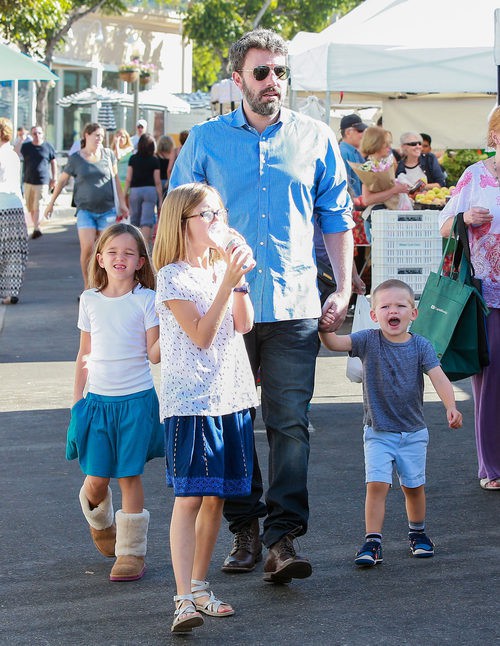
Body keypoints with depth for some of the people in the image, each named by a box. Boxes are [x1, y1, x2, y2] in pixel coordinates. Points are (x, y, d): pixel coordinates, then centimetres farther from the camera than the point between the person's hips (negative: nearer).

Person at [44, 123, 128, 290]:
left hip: (106, 210, 2)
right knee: (87, 248, -13)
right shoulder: (76, 159, 1)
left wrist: (122, 204, 15)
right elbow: (62, 181, 12)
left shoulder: (108, 154, 6)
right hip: (85, 210, -1)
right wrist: (51, 203, 15)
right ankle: (87, 287, -1)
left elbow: (115, 180, 15)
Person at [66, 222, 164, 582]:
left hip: (136, 400, -2)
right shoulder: (90, 301, 6)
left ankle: (131, 551, 9)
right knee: (96, 481, 1)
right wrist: (77, 399, 10)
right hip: (98, 400, 2)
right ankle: (100, 522, 34)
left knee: (130, 477, -1)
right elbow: (85, 354, 12)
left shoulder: (146, 300, -2)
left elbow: (154, 354, -5)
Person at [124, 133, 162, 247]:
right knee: (147, 221, -5)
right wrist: (160, 198, 5)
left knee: (135, 221, 14)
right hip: (150, 190, -2)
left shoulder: (133, 159, 1)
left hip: (135, 190, 2)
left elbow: (128, 179, 1)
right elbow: (157, 181, -1)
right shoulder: (154, 160, -2)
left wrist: (124, 195, 6)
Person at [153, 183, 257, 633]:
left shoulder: (224, 267, 13)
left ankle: (199, 587, 22)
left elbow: (244, 324, 0)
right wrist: (226, 283, -20)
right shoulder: (173, 277, -7)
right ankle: (184, 600, -16)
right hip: (190, 400, -7)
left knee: (216, 497, 10)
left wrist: (239, 277, -10)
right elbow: (202, 335, -15)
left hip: (232, 397, 7)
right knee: (189, 498, -12)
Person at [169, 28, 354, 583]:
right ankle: (244, 529, 16)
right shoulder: (206, 140, 6)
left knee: (290, 424, -6)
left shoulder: (315, 139, 8)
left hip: (294, 308, 0)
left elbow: (336, 218, 14)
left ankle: (282, 537, -7)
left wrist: (344, 288, 5)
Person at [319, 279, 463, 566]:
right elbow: (335, 343, -19)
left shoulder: (421, 346, -7)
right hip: (378, 432, -1)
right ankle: (373, 543, -8)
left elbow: (438, 377, -18)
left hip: (413, 432, 1)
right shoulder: (369, 341, -7)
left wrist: (451, 406, -35)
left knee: (413, 486, 11)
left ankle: (417, 533, 34)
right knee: (376, 485, -12)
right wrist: (324, 328, -42)